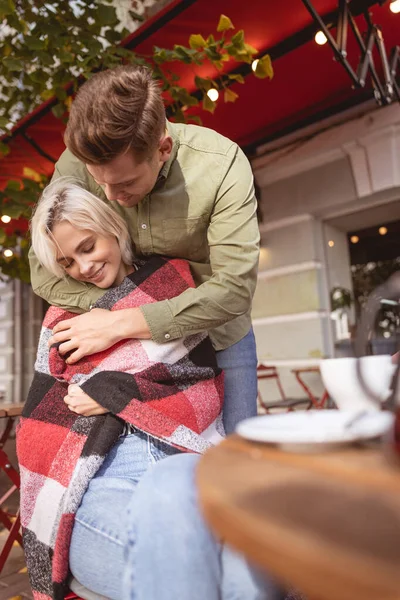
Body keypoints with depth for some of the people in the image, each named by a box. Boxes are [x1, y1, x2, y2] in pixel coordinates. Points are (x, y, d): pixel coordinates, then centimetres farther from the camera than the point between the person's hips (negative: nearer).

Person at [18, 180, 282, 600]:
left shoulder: (171, 280, 12)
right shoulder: (63, 317, 18)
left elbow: (202, 377, 3)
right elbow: (41, 423, 14)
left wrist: (115, 392, -7)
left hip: (184, 461, 0)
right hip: (99, 486, 1)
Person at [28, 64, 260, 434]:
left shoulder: (222, 164, -25)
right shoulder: (75, 164, -17)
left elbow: (234, 287, -29)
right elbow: (44, 270, -12)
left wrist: (120, 324, -30)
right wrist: (114, 307, -27)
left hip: (218, 337, -1)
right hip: (136, 345, 2)